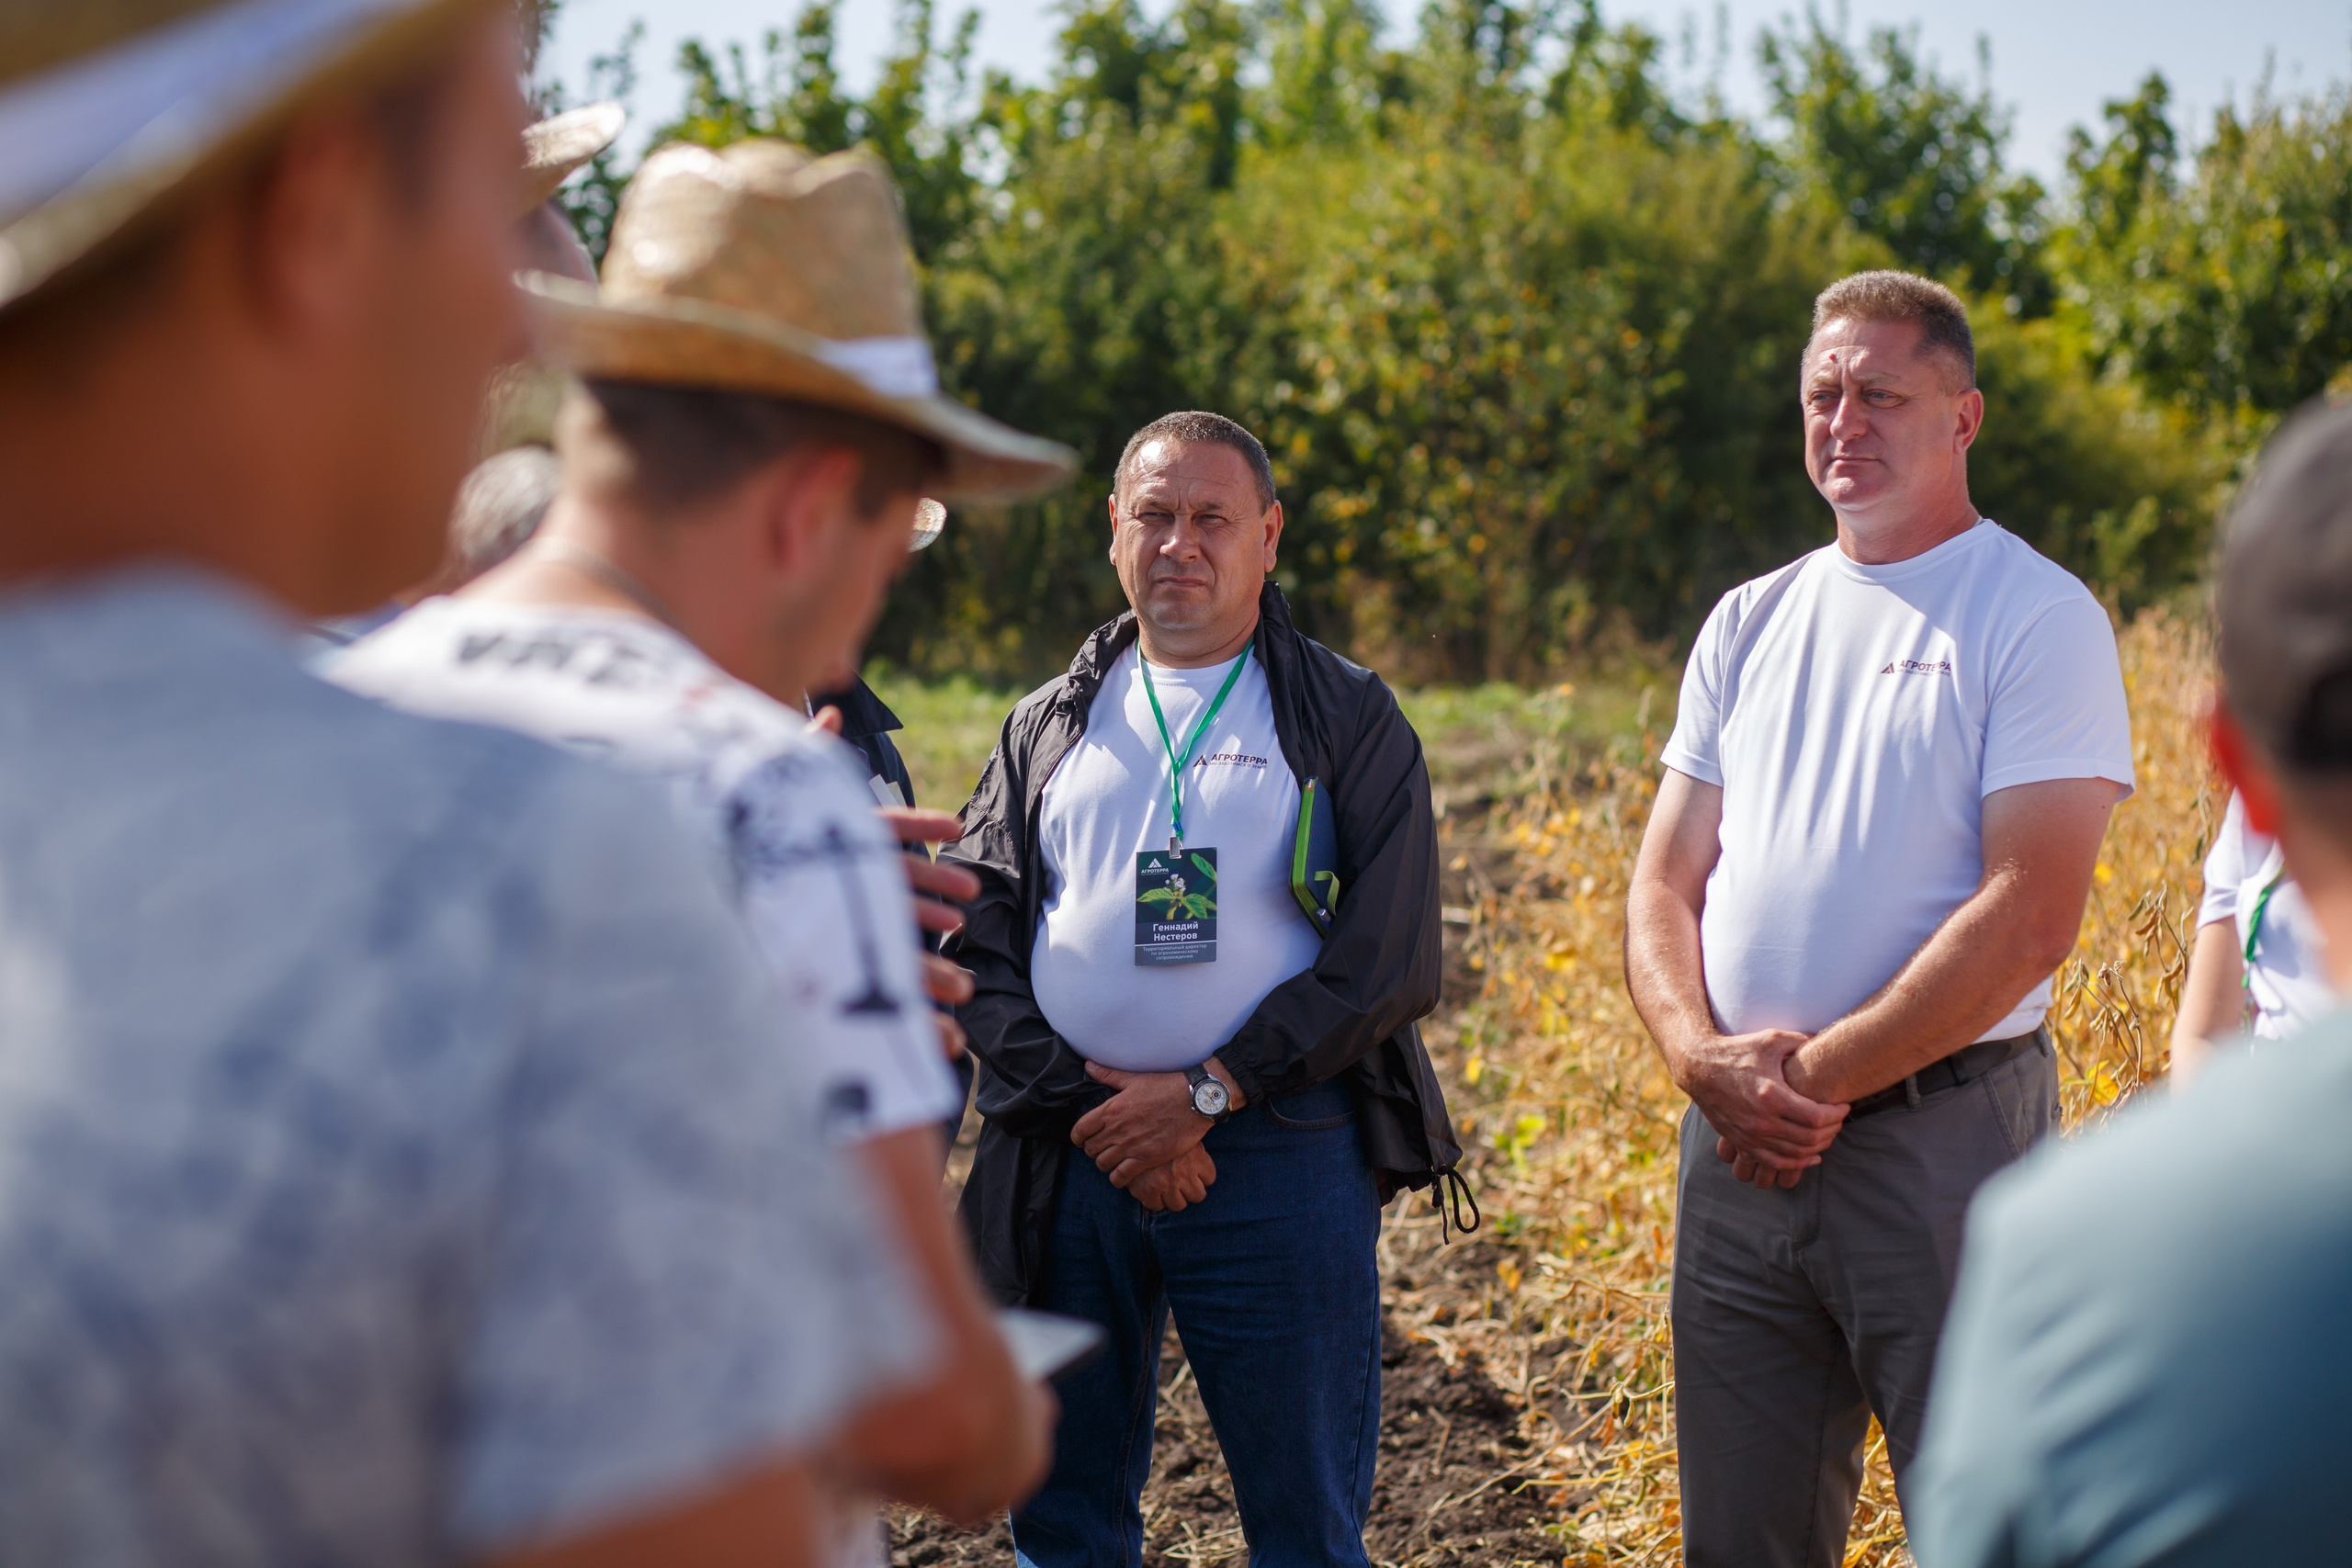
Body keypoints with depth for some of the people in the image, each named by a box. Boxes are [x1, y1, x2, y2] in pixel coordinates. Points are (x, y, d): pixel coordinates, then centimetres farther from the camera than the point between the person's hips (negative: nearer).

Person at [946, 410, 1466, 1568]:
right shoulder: (1050, 726, 14)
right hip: (1071, 1158, 3)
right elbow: (973, 939, 7)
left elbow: (1387, 960, -4)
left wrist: (1205, 1095, -12)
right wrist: (1080, 1104, -9)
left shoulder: (1346, 721, 5)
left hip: (1278, 1156, -3)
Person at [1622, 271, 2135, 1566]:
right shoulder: (1750, 623, 14)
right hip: (1738, 1150, 6)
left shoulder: (2039, 619, -5)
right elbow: (1664, 883, 11)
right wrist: (1701, 1054, -8)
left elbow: (2030, 918, -14)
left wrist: (1822, 1075, -14)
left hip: (1942, 1138, -5)